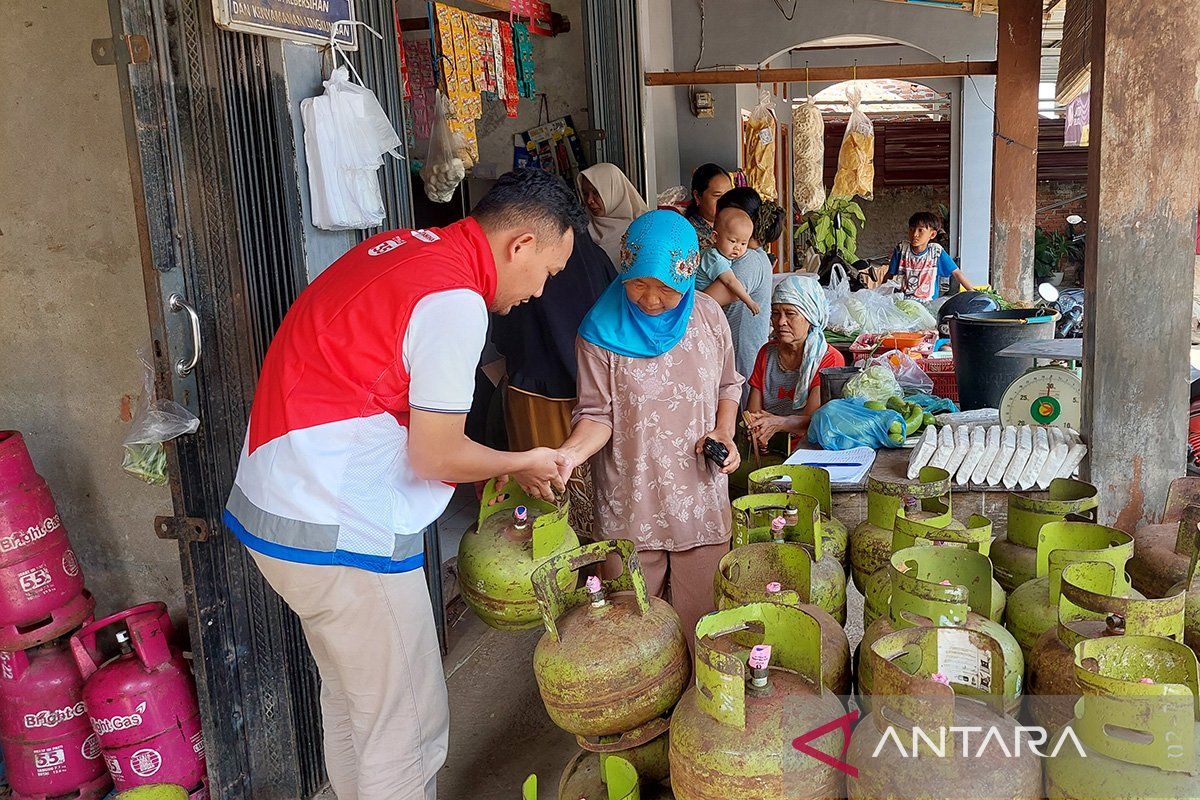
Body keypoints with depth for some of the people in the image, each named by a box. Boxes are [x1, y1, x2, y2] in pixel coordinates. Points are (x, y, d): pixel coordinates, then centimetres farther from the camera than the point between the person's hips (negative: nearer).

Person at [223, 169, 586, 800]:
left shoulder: (404, 246, 9)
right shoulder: (456, 302, -19)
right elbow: (436, 457, -14)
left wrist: (503, 465, 17)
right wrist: (523, 463, 4)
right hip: (339, 534, -10)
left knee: (350, 702, 25)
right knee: (408, 727, 4)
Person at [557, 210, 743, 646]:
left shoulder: (708, 316, 1)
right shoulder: (602, 330, -9)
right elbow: (597, 414, -8)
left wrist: (724, 434, -3)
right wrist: (572, 451, -28)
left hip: (701, 495, 3)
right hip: (630, 505, -2)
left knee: (701, 623, 12)